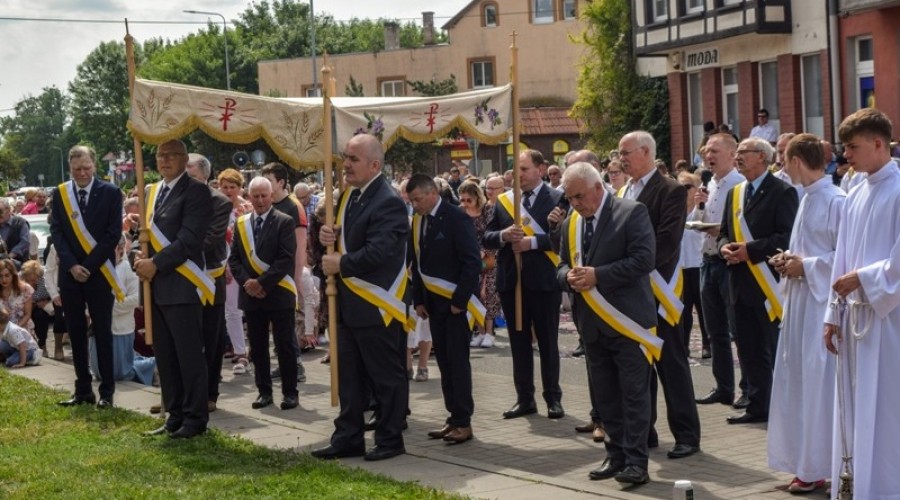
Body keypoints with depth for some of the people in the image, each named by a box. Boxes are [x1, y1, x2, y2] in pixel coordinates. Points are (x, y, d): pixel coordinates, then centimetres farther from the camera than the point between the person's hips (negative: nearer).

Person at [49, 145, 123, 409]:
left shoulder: (110, 193, -4)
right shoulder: (60, 194, 6)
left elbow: (113, 234, -8)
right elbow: (56, 232, 2)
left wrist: (89, 265, -12)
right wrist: (72, 265, -10)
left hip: (99, 273, -3)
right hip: (69, 273, 3)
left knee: (102, 332, 1)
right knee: (76, 333, 7)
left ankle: (107, 391, 7)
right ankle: (83, 390, 14)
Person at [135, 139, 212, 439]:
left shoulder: (195, 191, -6)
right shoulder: (151, 192, 17)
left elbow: (189, 239, -14)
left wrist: (155, 263, -16)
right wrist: (141, 259, 0)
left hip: (181, 285, -7)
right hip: (156, 285, 7)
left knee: (189, 355, -3)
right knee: (164, 355, 11)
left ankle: (195, 419, 5)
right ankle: (175, 415, 19)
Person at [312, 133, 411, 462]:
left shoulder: (388, 203, -18)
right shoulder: (348, 195, 11)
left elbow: (377, 252, -27)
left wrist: (341, 264, -15)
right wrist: (327, 235, -2)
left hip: (377, 307, -9)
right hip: (350, 305, 9)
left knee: (387, 377, 3)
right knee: (350, 376, 14)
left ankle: (390, 440, 13)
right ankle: (348, 438, 22)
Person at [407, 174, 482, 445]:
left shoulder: (456, 218, -12)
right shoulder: (417, 221, 8)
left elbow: (473, 262, -15)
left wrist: (459, 300, -17)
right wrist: (418, 300, 7)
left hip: (456, 302, -7)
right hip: (434, 302, 7)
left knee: (457, 360, -6)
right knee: (444, 361, 8)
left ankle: (463, 422, 0)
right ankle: (454, 418, 14)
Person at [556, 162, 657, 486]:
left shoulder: (632, 213, -8)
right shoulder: (570, 223, 12)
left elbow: (643, 259, -17)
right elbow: (562, 266, 17)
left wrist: (597, 275, -19)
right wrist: (569, 276, -7)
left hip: (627, 320, -7)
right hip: (593, 323, 7)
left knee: (634, 393, -3)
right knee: (605, 395, 12)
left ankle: (636, 462, 0)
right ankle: (616, 455, 21)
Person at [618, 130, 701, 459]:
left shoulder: (670, 191, -7)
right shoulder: (623, 192, 15)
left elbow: (667, 240, -17)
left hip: (657, 288, -7)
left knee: (671, 364, -2)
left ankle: (686, 435, 3)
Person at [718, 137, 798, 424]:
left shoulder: (782, 192, -8)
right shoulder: (734, 194, 16)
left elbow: (788, 236, -16)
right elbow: (724, 233, 20)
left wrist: (750, 249, -20)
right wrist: (725, 247, -3)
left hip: (768, 282, -7)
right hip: (741, 282, 8)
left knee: (775, 349, -2)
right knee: (748, 349, 11)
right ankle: (757, 406, 19)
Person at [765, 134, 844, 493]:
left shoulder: (836, 201, -15)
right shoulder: (807, 200, 13)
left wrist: (806, 266, -13)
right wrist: (790, 259, 4)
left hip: (823, 302, -9)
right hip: (800, 300, 9)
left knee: (820, 383, -4)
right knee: (800, 381, 12)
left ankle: (820, 467, 4)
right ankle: (807, 464, 21)